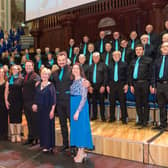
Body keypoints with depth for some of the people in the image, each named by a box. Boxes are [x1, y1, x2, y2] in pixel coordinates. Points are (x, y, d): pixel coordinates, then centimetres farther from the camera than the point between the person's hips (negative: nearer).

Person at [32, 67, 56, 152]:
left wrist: (52, 110, -16)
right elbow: (36, 97, 15)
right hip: (40, 109, 6)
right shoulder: (38, 85, 9)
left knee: (48, 126, -1)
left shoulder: (51, 86, -8)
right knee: (41, 126, 10)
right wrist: (35, 104, 0)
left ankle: (48, 145, 7)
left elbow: (53, 99, -11)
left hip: (48, 109, -6)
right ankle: (43, 144, 22)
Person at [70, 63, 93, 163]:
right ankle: (81, 152, 23)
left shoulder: (83, 81, -11)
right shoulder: (73, 81, 11)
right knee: (75, 127, 11)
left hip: (81, 106, -8)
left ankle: (81, 153, 10)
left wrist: (78, 111, -20)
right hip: (73, 106, 8)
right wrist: (74, 109, 3)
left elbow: (84, 98, -16)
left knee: (81, 127, -1)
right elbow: (72, 95, 12)